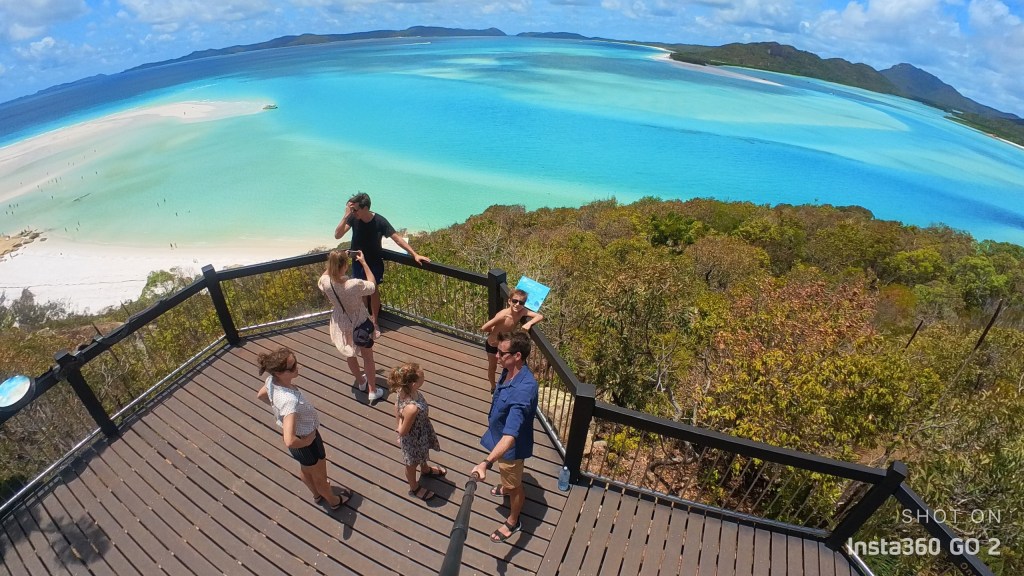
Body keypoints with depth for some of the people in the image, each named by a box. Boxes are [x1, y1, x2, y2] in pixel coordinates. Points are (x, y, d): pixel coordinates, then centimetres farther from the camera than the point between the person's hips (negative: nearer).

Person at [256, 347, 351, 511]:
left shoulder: (272, 381, -19)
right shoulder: (290, 400, -44)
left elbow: (260, 395, 6)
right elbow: (290, 441, -46)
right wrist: (306, 442, -26)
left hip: (295, 432, 8)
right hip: (306, 440, -7)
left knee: (305, 469, 35)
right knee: (320, 476, 25)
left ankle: (317, 495, 65)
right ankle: (334, 501, 54)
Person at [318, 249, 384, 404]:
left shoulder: (325, 282, -22)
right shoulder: (355, 284, -35)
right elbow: (372, 285, -14)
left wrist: (335, 260, -2)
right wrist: (363, 262, -12)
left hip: (341, 326, 4)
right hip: (359, 325, -4)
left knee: (349, 355, 28)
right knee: (368, 357, 17)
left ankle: (361, 382, 50)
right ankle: (373, 391, 30)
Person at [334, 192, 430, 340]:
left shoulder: (380, 221, -23)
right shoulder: (353, 218, -18)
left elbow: (397, 238, -19)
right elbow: (337, 236, -21)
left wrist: (415, 254, -23)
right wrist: (346, 216, -33)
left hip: (374, 262, -2)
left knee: (373, 290, 5)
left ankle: (374, 322, 22)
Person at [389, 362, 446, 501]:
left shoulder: (404, 390, -23)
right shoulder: (412, 408, -46)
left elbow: (396, 406, -2)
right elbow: (403, 432, -30)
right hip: (414, 439, -7)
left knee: (424, 454, 37)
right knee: (412, 464, 25)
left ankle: (426, 470, 68)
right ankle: (414, 488, 55)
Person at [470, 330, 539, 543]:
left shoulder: (523, 389, -42)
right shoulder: (509, 370, -13)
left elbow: (510, 436, -47)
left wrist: (486, 463, -54)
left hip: (511, 446, -8)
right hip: (500, 435, 8)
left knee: (514, 485, 20)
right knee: (505, 473, 37)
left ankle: (513, 522, 46)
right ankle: (506, 487, 67)